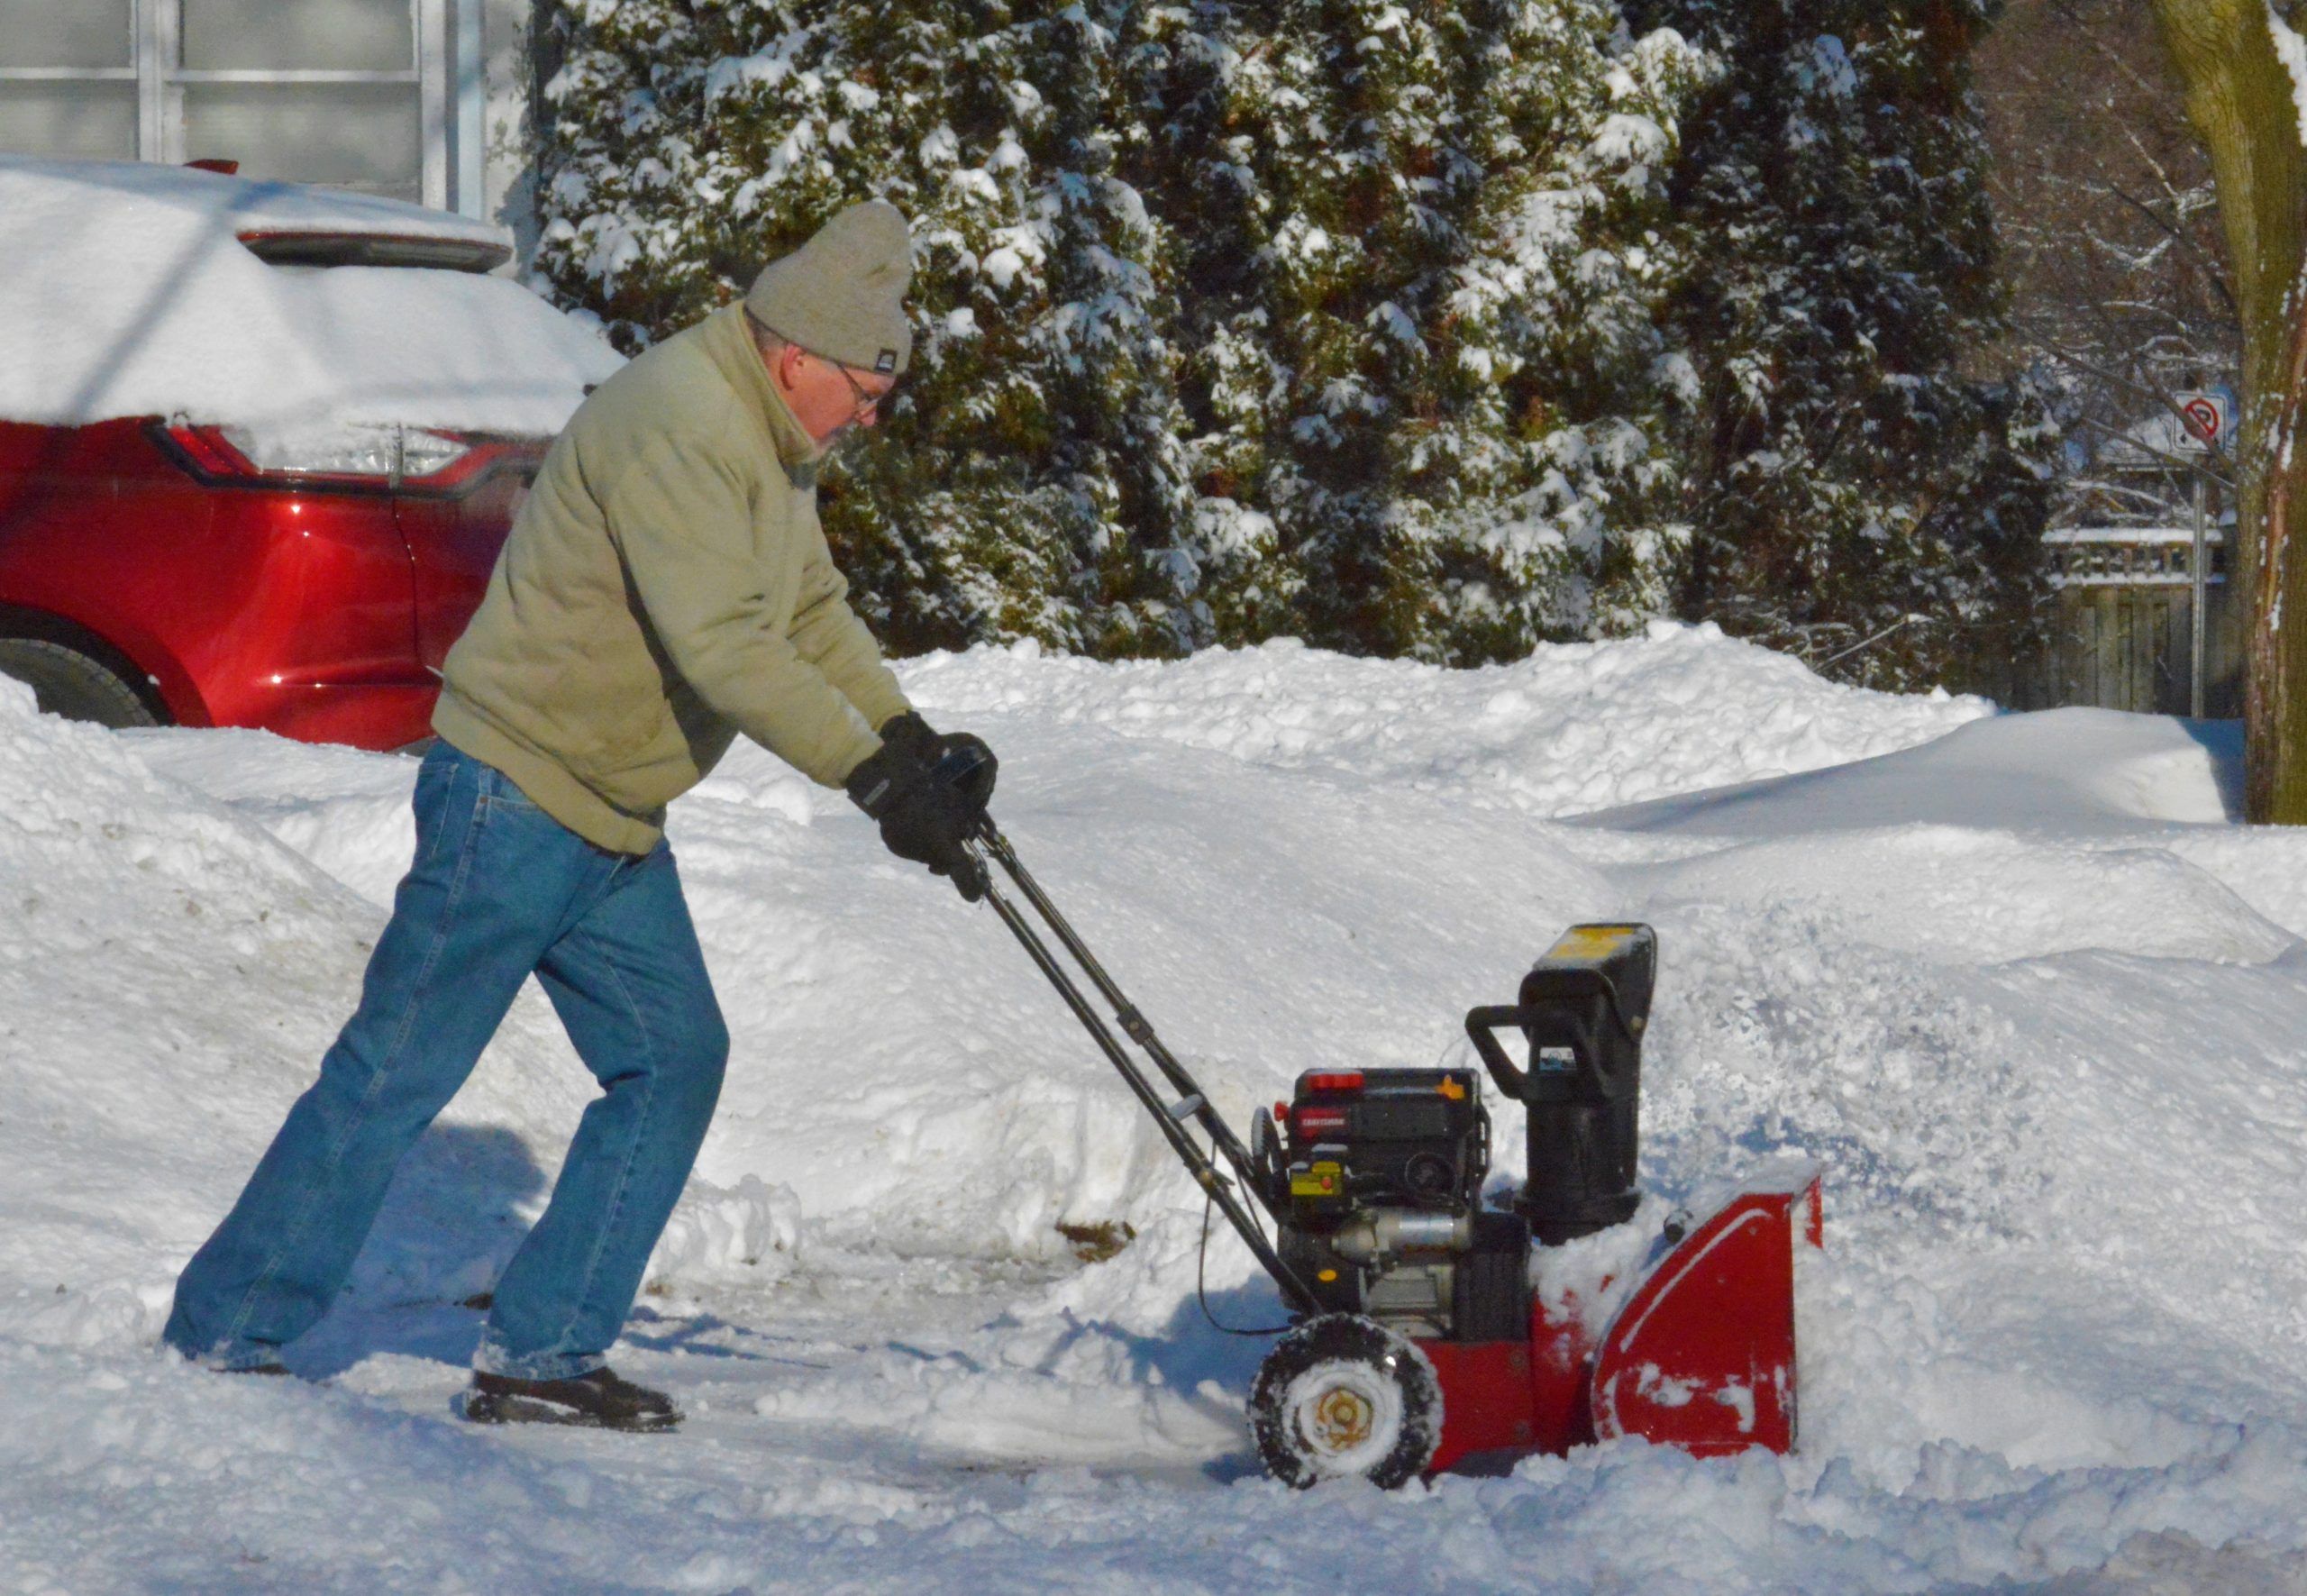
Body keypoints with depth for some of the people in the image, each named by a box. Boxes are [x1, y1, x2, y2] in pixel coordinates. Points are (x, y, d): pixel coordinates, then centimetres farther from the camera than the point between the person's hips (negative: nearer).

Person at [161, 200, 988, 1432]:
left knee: (673, 1059, 3)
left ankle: (544, 1353, 6)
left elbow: (811, 614, 19)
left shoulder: (770, 443, 12)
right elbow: (723, 647, -29)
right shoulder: (678, 424, -22)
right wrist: (874, 776, -28)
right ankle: (224, 1334, 5)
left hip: (612, 824, 10)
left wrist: (911, 740, 3)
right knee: (402, 1071, -5)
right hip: (512, 794, -10)